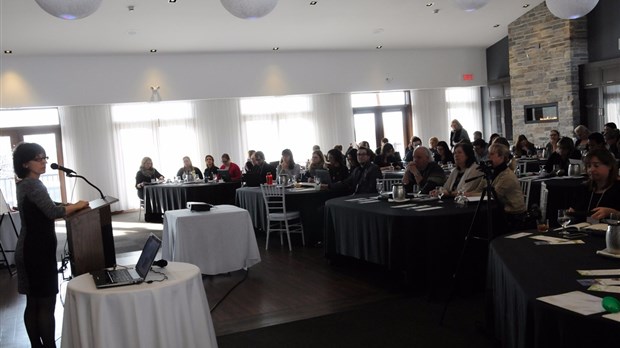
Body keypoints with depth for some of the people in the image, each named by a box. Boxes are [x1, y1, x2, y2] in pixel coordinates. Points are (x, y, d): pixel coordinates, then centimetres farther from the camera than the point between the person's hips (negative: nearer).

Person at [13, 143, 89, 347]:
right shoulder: (32, 184, -15)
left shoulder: (25, 184, 15)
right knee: (46, 303, -5)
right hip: (37, 250, -10)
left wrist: (69, 207, 9)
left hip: (30, 249, 10)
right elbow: (54, 212, -24)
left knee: (33, 304, 13)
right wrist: (77, 206, -9)